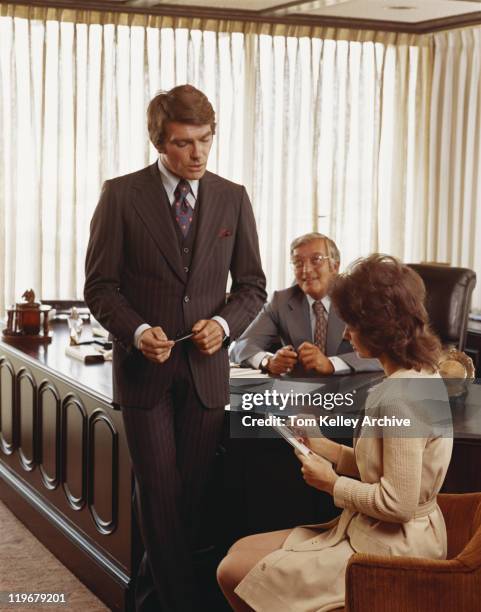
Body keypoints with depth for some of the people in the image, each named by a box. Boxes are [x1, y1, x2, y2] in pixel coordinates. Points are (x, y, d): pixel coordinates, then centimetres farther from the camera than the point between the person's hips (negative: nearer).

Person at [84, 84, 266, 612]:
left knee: (192, 492, 7)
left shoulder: (232, 198, 5)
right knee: (159, 493, -2)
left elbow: (252, 286, 9)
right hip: (145, 366, -2)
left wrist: (223, 323, -11)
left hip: (206, 368, 3)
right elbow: (100, 285, -2)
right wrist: (137, 331, -19)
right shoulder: (121, 195, -3)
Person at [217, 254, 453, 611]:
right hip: (370, 532, 10)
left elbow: (397, 503, -26)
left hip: (387, 549, -10)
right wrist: (322, 446, 7)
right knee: (241, 551, 13)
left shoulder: (401, 397, -26)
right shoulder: (421, 374, 6)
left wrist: (332, 484, -11)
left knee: (234, 574, -3)